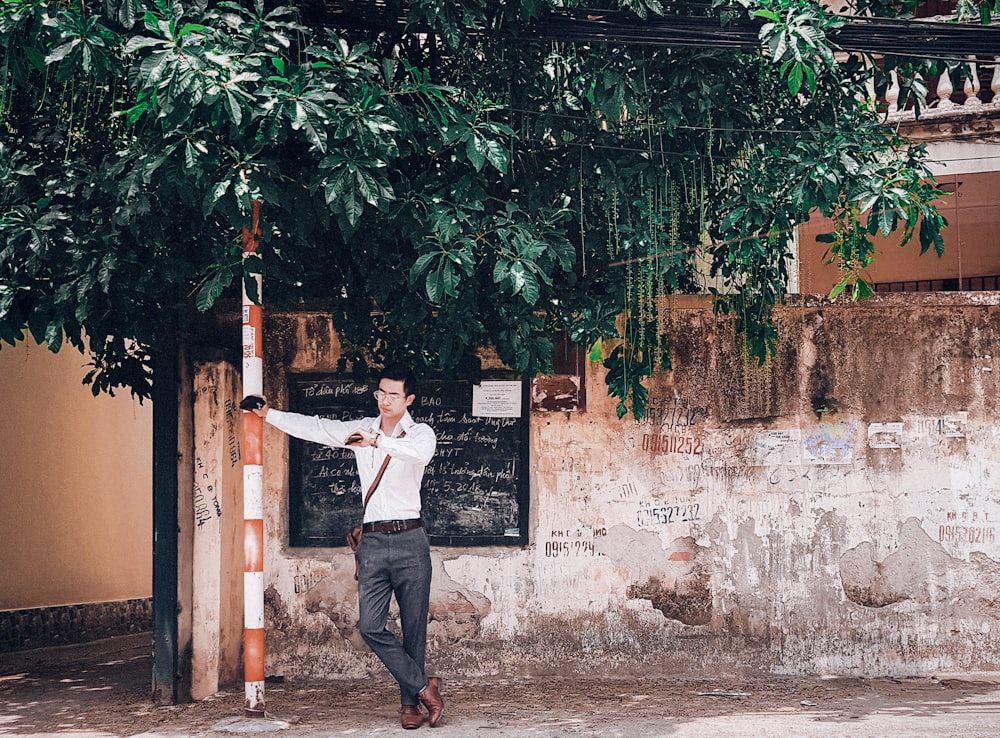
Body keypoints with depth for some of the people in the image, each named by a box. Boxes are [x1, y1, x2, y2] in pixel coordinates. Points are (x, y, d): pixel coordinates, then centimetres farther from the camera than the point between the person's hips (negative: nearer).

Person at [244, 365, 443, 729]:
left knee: (414, 627, 1)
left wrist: (376, 441, -37)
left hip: (410, 539, -3)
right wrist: (269, 415, 1)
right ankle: (424, 686, 1)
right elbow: (314, 428, 9)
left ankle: (410, 702, 11)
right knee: (371, 626, -8)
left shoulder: (421, 433, 0)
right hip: (373, 541, 3)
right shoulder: (361, 429, 12)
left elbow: (419, 451, -24)